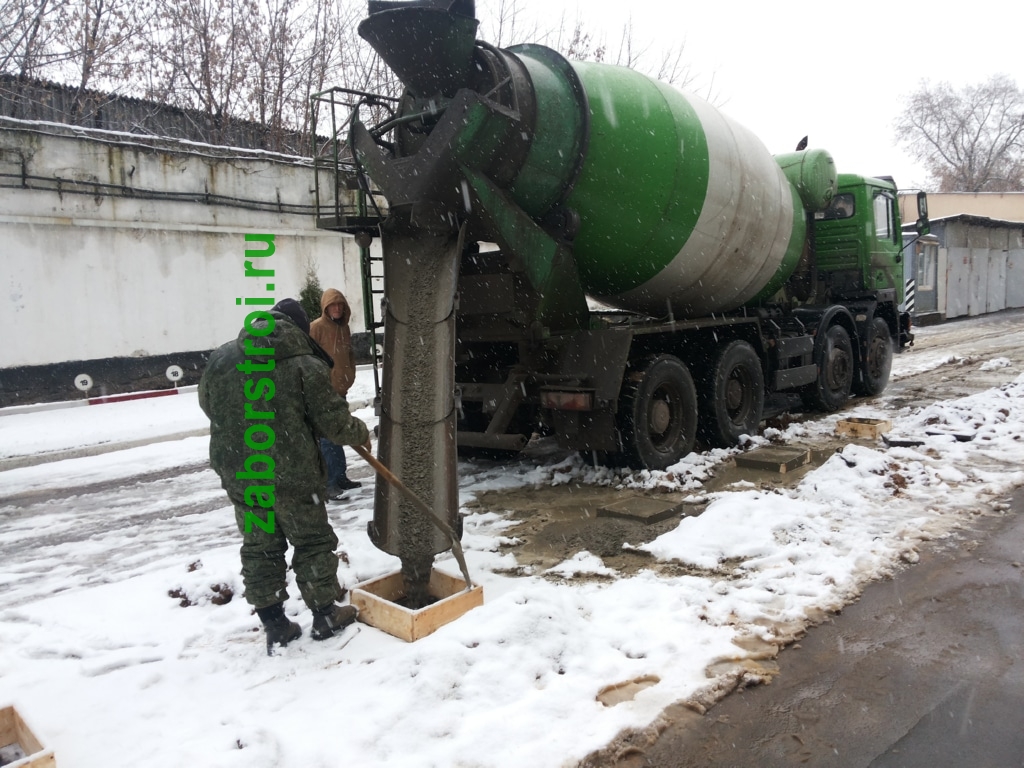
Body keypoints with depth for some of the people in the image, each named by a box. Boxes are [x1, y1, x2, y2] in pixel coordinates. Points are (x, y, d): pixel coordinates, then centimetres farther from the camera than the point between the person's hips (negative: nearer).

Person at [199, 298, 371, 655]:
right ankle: (325, 616, 27)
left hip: (238, 474, 5)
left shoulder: (220, 358, 3)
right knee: (312, 544, 13)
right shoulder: (307, 365, -12)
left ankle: (274, 626, 24)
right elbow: (334, 423, -9)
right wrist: (361, 433, 11)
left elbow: (207, 405, 18)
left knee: (259, 549, 16)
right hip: (293, 475, -4)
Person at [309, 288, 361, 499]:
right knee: (328, 437, -8)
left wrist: (349, 378, 10)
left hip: (340, 389, 8)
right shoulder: (316, 327, -11)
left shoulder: (344, 328, 12)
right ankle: (329, 483, -6)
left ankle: (340, 476, 24)